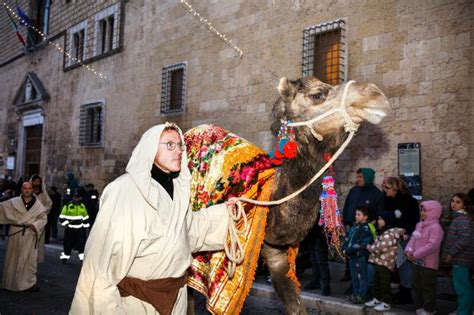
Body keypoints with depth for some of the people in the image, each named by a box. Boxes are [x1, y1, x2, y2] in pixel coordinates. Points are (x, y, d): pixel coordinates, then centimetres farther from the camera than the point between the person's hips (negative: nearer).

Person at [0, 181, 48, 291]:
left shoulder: (37, 204, 0)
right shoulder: (13, 202, 1)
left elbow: (43, 217, 0)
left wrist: (35, 225, -15)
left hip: (30, 234, -1)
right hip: (15, 233, 1)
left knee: (30, 258, 0)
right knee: (13, 257, 12)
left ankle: (30, 282, 9)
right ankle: (11, 281, 27)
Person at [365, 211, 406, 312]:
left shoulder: (390, 234, -21)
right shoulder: (383, 232, 11)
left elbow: (379, 248, -21)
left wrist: (369, 247, -7)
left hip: (385, 263, -9)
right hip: (379, 262, 9)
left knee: (385, 283, 0)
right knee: (377, 282, 17)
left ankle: (386, 303, 10)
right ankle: (377, 299, 28)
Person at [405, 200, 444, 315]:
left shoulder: (435, 227, -17)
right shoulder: (419, 225, 12)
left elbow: (432, 245, -25)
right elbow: (413, 239, 13)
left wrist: (416, 254, -25)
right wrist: (409, 251, -6)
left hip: (428, 263, -9)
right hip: (416, 262, 9)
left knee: (427, 287, 3)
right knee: (417, 285, 18)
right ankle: (419, 306, 31)